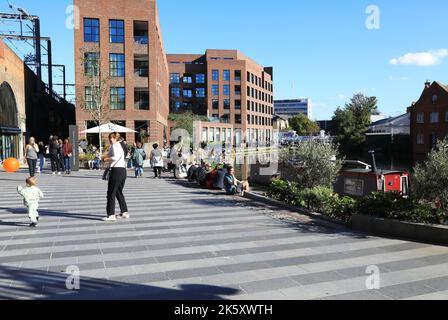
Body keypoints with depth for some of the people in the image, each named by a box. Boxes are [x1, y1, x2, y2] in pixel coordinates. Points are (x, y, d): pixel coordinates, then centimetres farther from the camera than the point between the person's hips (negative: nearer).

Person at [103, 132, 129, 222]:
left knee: (111, 193, -3)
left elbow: (115, 157, -23)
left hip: (116, 170, -9)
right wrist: (109, 158, 12)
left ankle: (111, 215, -3)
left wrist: (107, 159, -8)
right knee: (119, 192, 18)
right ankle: (125, 212, 20)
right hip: (123, 170, 9)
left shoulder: (114, 146, -7)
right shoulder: (122, 146, 19)